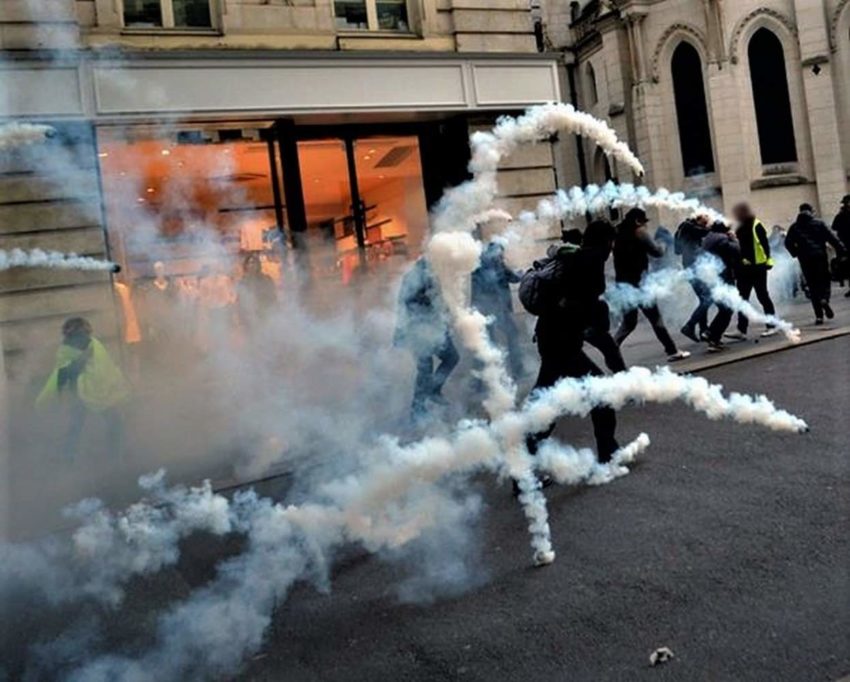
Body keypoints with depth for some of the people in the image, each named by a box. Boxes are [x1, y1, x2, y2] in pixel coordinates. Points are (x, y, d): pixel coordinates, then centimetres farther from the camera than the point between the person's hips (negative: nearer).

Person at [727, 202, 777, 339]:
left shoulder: (756, 225, -8)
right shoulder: (740, 229, 14)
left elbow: (764, 244, -14)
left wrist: (766, 260, -21)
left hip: (757, 267, -7)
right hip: (744, 268, 7)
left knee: (762, 296, 1)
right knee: (742, 298, 4)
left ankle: (772, 326, 12)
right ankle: (742, 330, 6)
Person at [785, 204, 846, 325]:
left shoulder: (795, 227, 7)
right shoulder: (819, 224, 3)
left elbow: (788, 243, -2)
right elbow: (832, 238, -3)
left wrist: (796, 254, 9)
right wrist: (842, 250, -1)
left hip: (805, 260, 1)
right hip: (820, 256, -1)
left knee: (813, 286, 6)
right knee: (825, 280, 10)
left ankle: (819, 315, 2)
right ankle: (824, 299, -23)